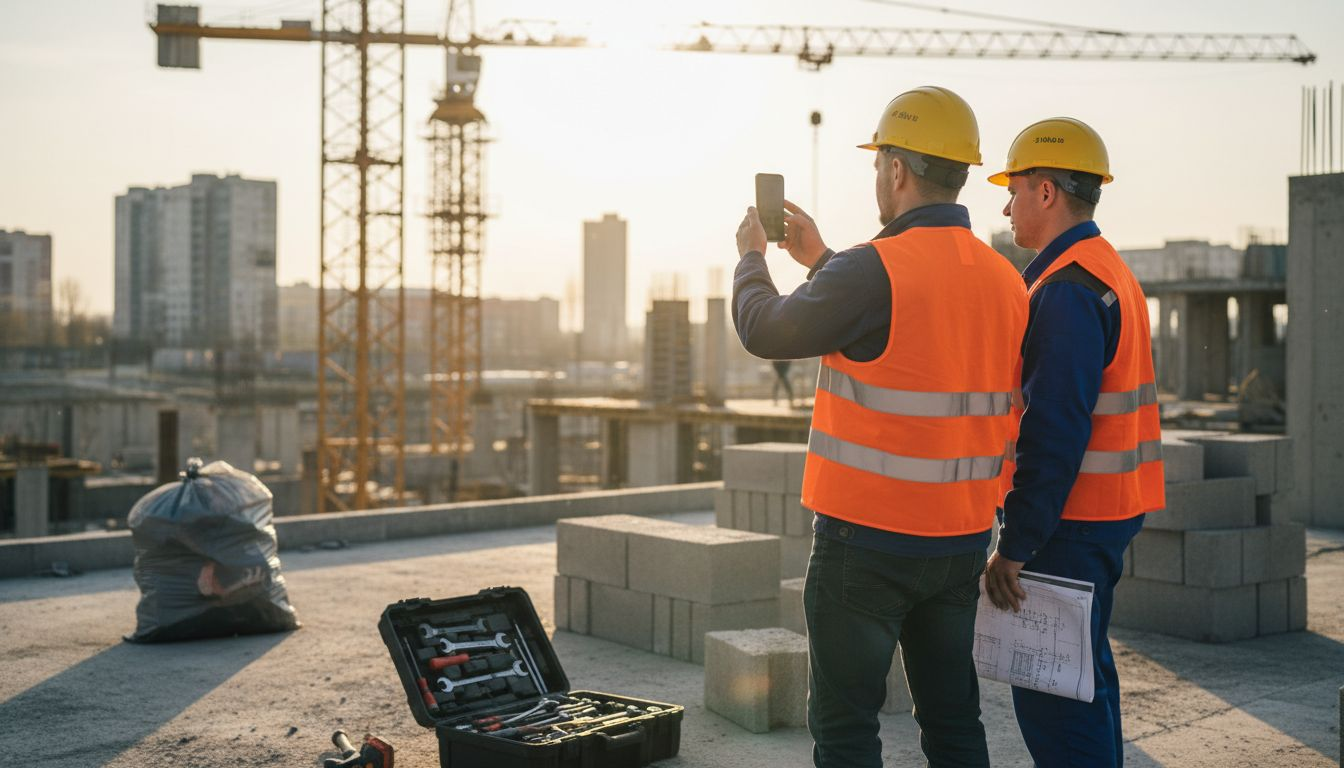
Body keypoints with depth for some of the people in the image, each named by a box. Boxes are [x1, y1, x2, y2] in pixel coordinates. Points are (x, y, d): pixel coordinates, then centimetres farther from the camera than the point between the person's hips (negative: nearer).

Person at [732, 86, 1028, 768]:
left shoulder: (875, 269, -19)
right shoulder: (1004, 280, 6)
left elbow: (766, 331, -7)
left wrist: (750, 254, 12)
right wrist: (820, 260, 25)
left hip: (868, 542, -7)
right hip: (963, 540, 7)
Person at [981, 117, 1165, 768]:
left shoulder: (1066, 290, -18)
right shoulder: (1109, 272, 16)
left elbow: (1054, 432, -24)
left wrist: (1014, 546, -22)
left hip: (1068, 520, -11)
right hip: (1107, 512, 11)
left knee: (1050, 695, -5)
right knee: (1086, 676, 19)